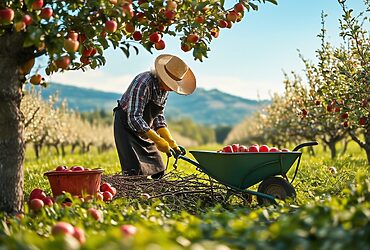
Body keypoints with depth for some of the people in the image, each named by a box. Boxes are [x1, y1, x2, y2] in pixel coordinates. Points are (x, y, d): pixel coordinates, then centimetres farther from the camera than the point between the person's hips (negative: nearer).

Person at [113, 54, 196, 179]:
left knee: (158, 170, 7)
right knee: (135, 171, -18)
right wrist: (157, 140, -33)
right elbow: (134, 118, -32)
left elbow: (158, 116, 6)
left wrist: (171, 142, -3)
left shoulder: (164, 87, -3)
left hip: (145, 129, 8)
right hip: (127, 125, -8)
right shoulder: (144, 83, -29)